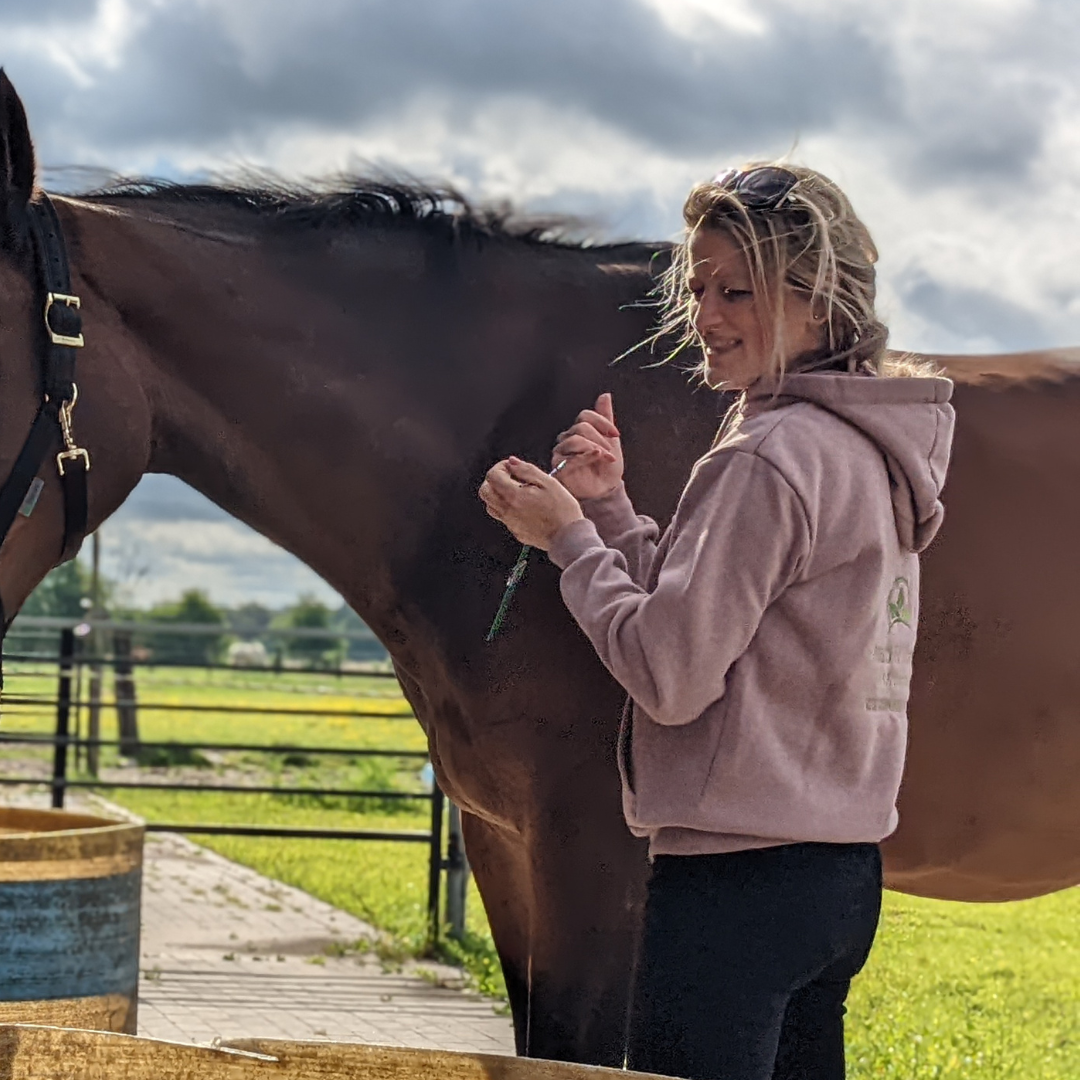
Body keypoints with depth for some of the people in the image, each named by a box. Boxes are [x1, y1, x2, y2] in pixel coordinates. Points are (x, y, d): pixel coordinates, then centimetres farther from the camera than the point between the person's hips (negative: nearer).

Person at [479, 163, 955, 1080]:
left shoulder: (770, 461, -15)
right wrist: (610, 510, 7)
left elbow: (670, 673, -16)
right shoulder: (867, 452, 14)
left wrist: (569, 538, -6)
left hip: (737, 881, -10)